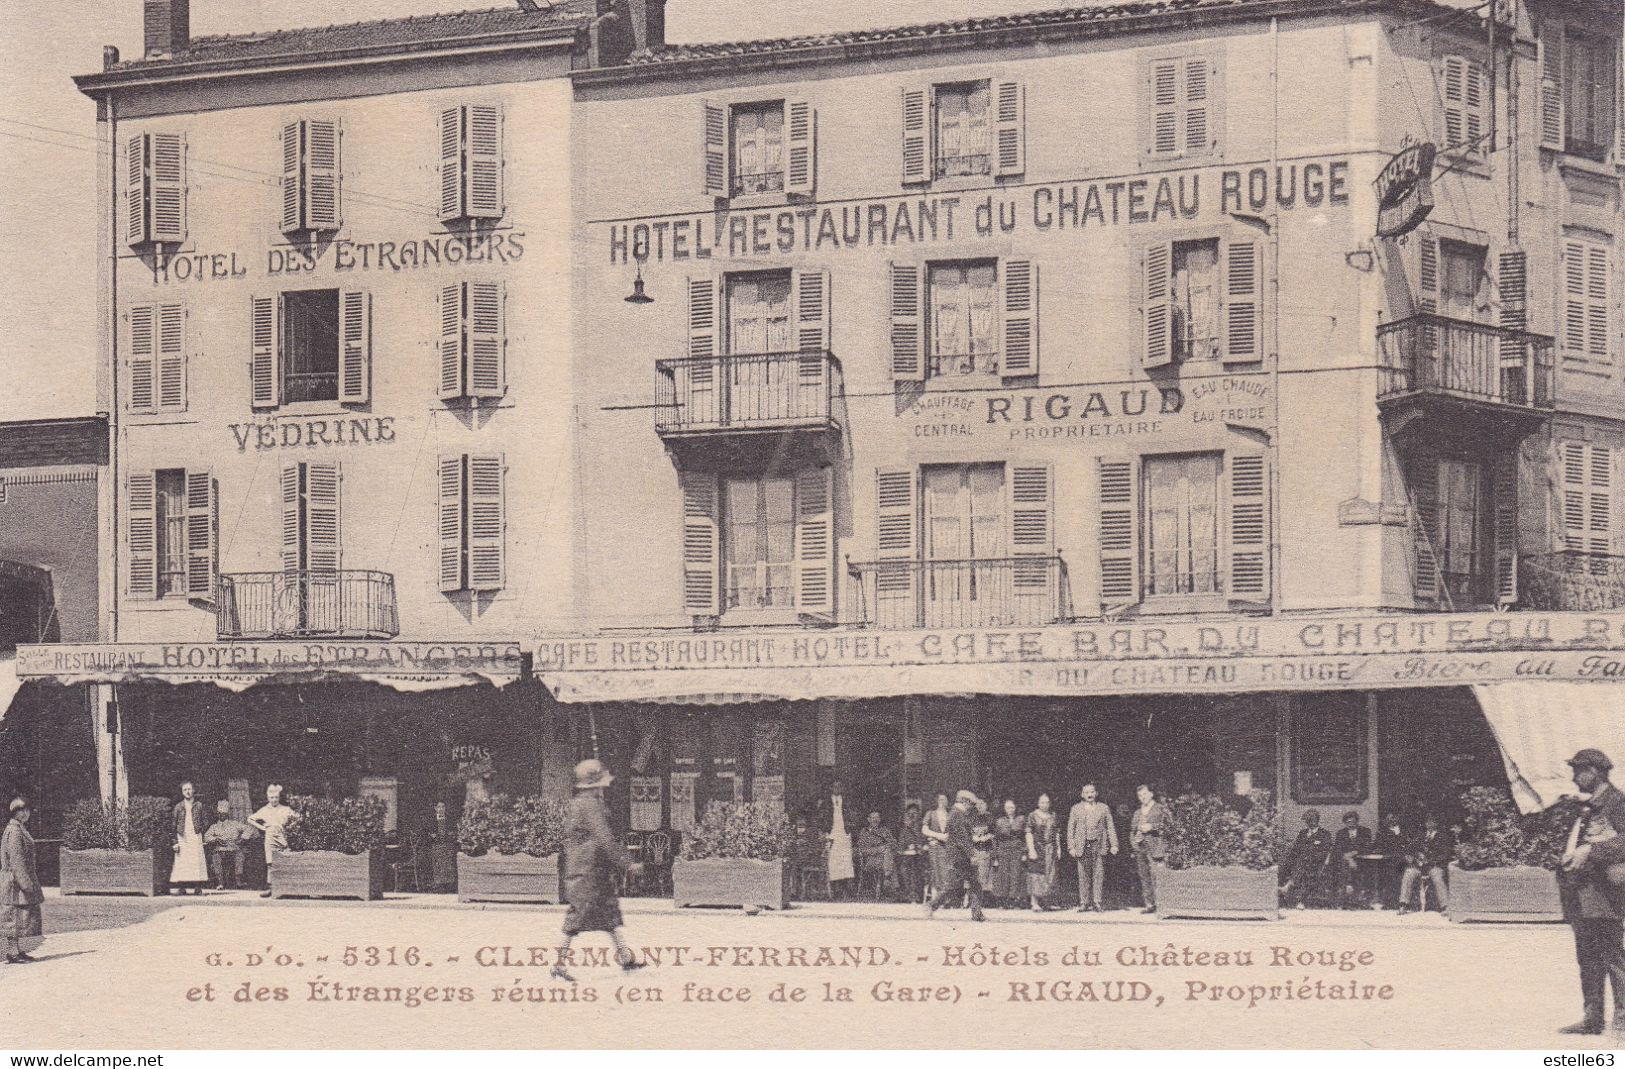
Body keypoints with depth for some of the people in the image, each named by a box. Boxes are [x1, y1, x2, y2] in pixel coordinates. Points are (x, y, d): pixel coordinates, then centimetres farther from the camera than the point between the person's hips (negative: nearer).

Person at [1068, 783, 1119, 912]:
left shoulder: (1104, 808, 11)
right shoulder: (1076, 809, 10)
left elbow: (1110, 827, 10)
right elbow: (1070, 828, 9)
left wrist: (1113, 844, 1)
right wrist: (1071, 847, 0)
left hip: (1099, 845, 0)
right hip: (1082, 846, 0)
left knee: (1099, 874, -4)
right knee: (1083, 876, -1)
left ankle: (1097, 902, 0)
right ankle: (1084, 903, 2)